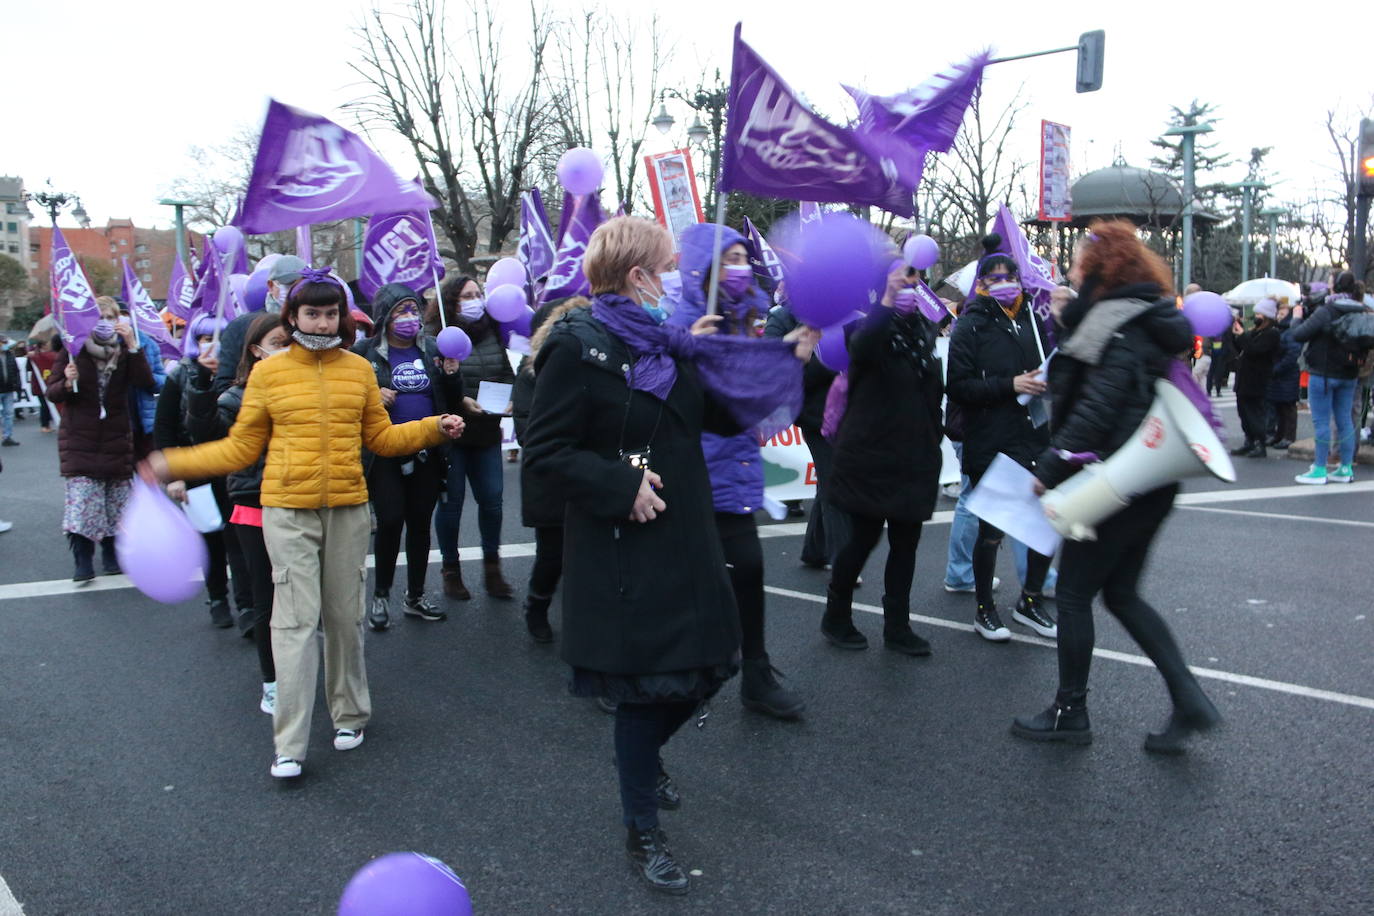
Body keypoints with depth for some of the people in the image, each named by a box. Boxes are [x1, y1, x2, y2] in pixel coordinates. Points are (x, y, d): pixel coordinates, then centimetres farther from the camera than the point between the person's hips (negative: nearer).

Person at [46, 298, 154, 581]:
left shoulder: (125, 350, 3)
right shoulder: (73, 350, -1)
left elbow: (145, 382, -14)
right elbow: (52, 393, 0)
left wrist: (132, 346, -20)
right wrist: (67, 383, -21)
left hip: (116, 439, 2)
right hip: (80, 440, -2)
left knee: (116, 500, 6)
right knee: (81, 500, -10)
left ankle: (111, 556, 20)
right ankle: (83, 563, -4)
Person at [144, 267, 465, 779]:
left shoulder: (359, 369, 6)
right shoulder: (268, 373, 1)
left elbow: (381, 437, 15)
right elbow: (241, 448, 5)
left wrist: (433, 429, 2)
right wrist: (174, 465, -2)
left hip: (347, 510, 2)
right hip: (288, 510, -2)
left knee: (345, 616, 10)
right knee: (296, 620, -6)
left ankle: (349, 715, 30)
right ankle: (289, 746, 1)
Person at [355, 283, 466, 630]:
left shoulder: (432, 348, 9)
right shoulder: (366, 352, -1)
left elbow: (452, 403, 11)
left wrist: (451, 375, -7)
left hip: (427, 453, 3)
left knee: (420, 523, 9)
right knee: (390, 521, -8)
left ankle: (415, 596, 23)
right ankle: (381, 595, 13)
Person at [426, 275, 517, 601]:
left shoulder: (491, 333, 8)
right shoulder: (434, 335, -10)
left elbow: (507, 372, 13)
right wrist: (461, 401, -21)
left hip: (487, 431, 5)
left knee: (492, 498, 6)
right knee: (451, 501, 5)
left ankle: (492, 568, 19)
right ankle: (451, 570, 20)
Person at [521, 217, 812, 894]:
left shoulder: (667, 342, 11)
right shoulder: (579, 347, -13)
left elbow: (723, 412, 11)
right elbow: (545, 450, -16)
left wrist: (790, 358, 6)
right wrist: (620, 486, -22)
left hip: (683, 539, 8)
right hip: (623, 550, -7)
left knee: (706, 665, 13)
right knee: (644, 685, 2)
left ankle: (643, 753, 44)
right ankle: (641, 832, 23)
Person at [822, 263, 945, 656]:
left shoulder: (922, 328, 11)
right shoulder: (872, 325, -9)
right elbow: (861, 347, -35)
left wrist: (933, 439, 17)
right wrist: (889, 301, -42)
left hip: (914, 458, 6)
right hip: (870, 455, -6)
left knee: (906, 541, 8)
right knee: (865, 537, 1)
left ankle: (897, 626, 19)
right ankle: (835, 618, 20)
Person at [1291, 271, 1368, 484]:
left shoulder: (1326, 312, -17)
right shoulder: (1360, 313, 3)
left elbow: (1298, 335, -14)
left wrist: (1298, 317, 3)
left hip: (1323, 374, -6)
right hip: (1348, 375, 6)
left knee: (1321, 422, 0)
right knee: (1344, 420, 12)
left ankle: (1319, 470, 4)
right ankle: (1346, 469, 17)